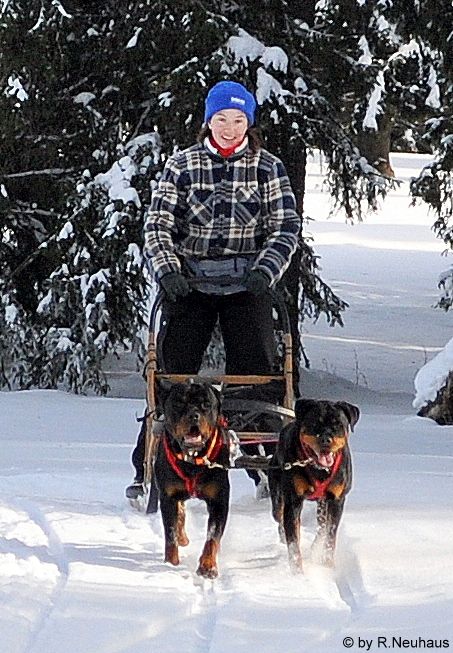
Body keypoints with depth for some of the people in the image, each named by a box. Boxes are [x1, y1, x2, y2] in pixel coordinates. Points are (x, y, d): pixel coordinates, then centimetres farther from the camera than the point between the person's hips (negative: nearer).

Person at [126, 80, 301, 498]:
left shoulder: (268, 167, 3)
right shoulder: (181, 166, 3)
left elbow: (286, 227, -2)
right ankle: (149, 471, 3)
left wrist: (264, 271, -18)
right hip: (190, 282, 0)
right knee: (172, 373, -1)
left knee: (255, 373, -3)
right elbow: (158, 224, -1)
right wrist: (167, 270, -17)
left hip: (246, 286, 0)